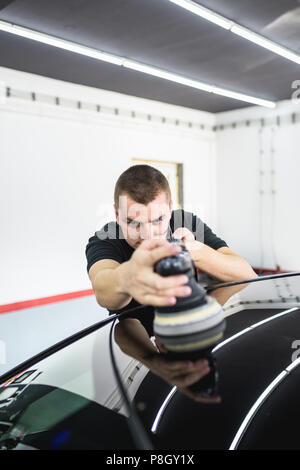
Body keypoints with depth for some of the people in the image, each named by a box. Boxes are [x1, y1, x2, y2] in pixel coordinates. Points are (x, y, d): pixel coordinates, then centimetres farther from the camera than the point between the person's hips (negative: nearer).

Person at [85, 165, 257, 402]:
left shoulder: (189, 224, -12)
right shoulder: (103, 241, -18)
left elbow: (248, 276, -21)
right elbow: (102, 289, -42)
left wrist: (198, 252, -40)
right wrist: (126, 278, -66)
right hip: (139, 346, -2)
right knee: (126, 327, -27)